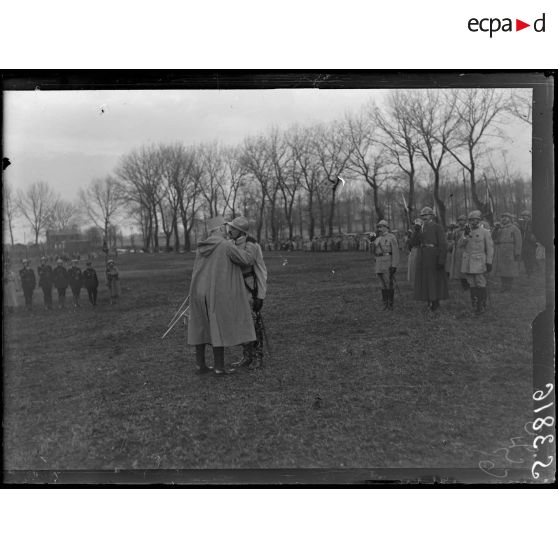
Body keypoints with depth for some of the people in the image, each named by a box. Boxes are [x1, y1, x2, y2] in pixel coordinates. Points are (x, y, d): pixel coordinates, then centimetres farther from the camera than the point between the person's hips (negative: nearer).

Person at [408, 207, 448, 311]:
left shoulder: (437, 227, -4)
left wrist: (441, 260, -18)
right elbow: (413, 243, 7)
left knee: (435, 279, -1)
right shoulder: (421, 229, 15)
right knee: (424, 279, 7)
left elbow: (443, 245, -10)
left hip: (434, 257, -6)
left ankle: (436, 302, 8)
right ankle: (430, 302, 16)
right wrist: (416, 231, -9)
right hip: (422, 258, 6)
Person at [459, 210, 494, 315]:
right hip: (468, 262, 5)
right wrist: (465, 235, -16)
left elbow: (490, 248, -4)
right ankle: (475, 306, 14)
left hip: (479, 262, -4)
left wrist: (489, 263, -9)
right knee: (472, 285, 7)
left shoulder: (485, 232, -3)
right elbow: (460, 245, 0)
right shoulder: (466, 231, 11)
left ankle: (482, 306, 3)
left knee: (481, 285, -4)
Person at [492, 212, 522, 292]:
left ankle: (508, 288, 0)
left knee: (509, 270, -4)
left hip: (510, 254, -6)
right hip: (500, 254, 6)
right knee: (502, 270, 5)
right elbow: (493, 237, 6)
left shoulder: (514, 229, 0)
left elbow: (518, 242, -6)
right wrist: (496, 229, -9)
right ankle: (504, 287, 10)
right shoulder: (500, 229, 19)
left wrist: (517, 254, -14)